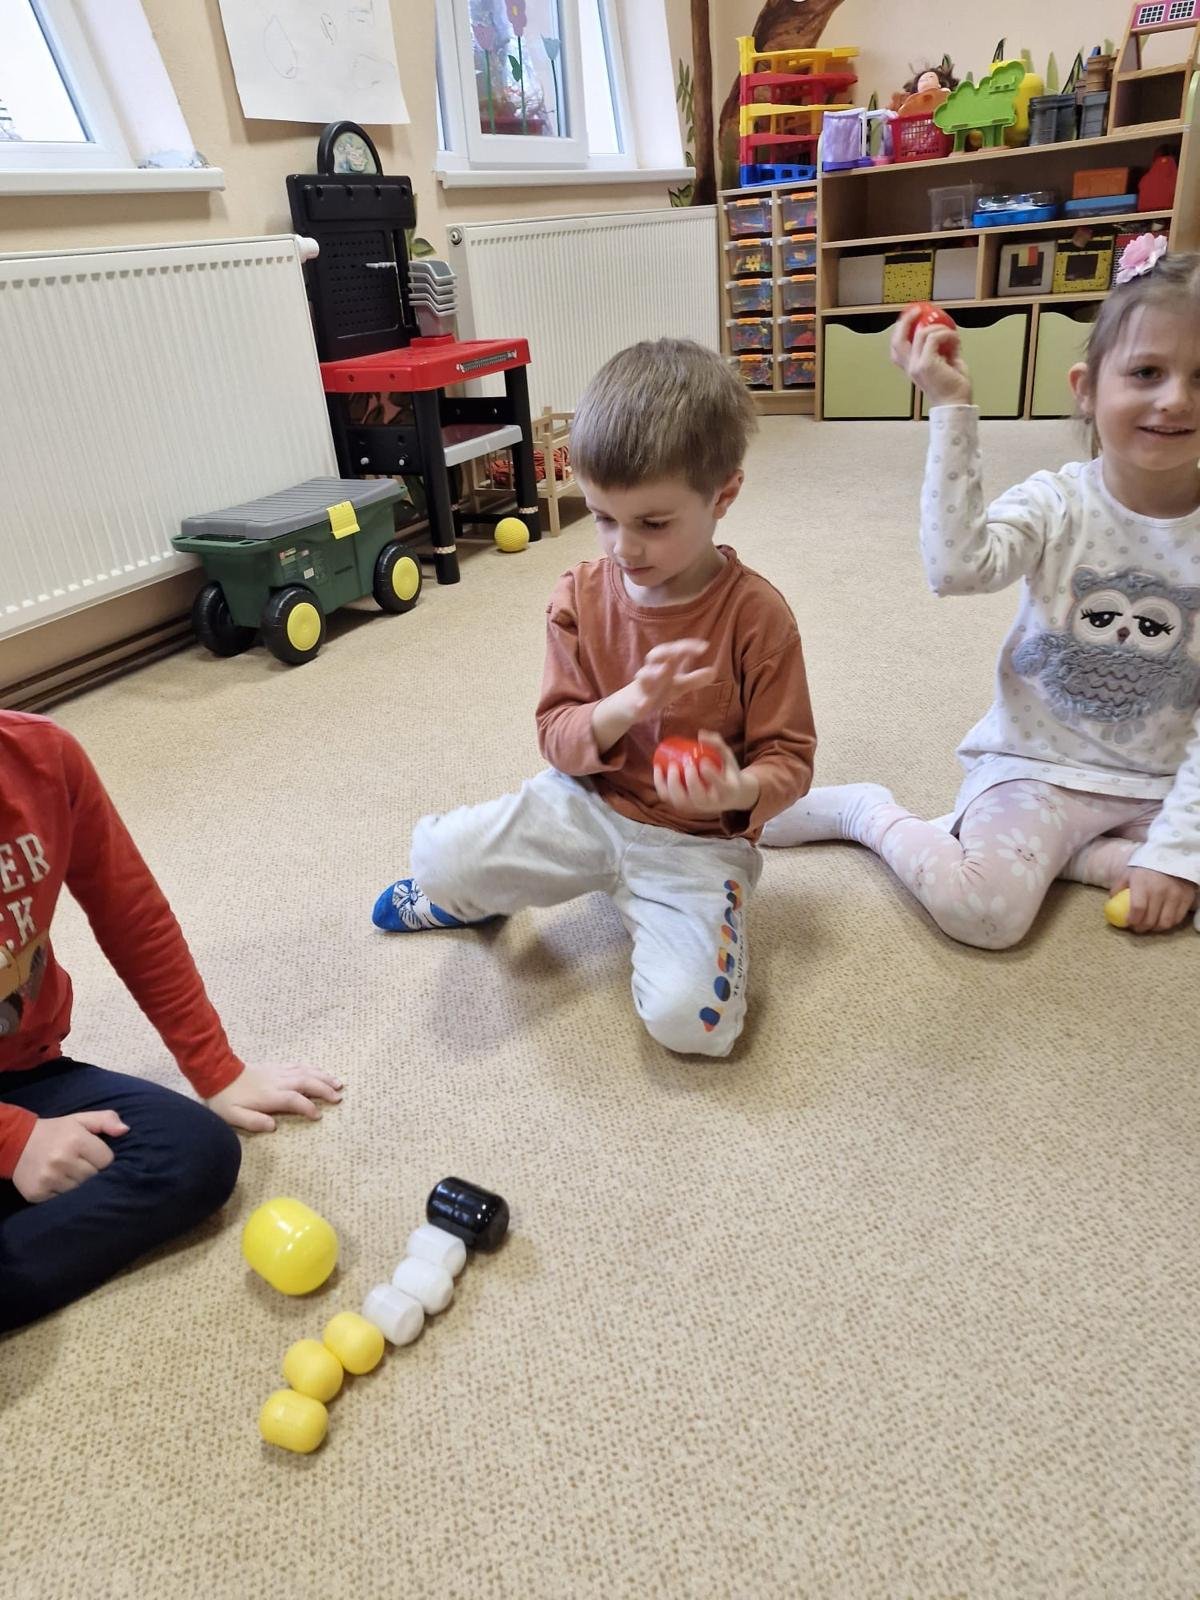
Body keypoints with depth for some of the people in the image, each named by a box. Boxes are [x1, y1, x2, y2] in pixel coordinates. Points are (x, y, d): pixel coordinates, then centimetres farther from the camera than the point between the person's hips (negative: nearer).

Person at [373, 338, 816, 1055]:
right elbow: (557, 737, -2)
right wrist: (624, 707, -25)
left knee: (689, 1017, -23)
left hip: (697, 839, -2)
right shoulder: (581, 597, -4)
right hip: (585, 806, 3)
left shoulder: (756, 613, -15)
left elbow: (788, 755, -8)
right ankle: (472, 895, 20)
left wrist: (740, 793, -33)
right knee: (440, 856, -20)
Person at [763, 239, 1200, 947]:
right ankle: (864, 811, 2)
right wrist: (952, 408, -31)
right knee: (980, 907, -26)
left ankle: (1061, 854, -3)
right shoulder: (1057, 504, -9)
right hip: (1038, 765, -3)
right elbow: (957, 566, -32)